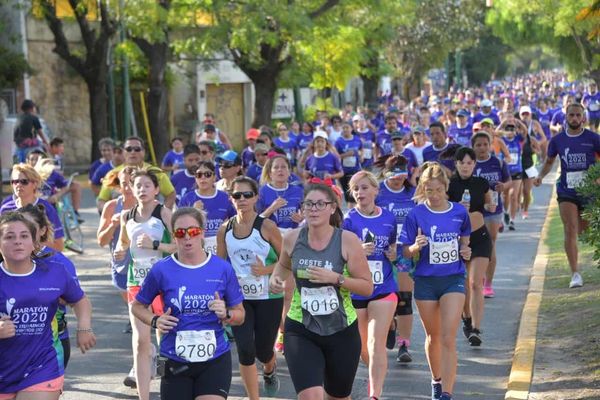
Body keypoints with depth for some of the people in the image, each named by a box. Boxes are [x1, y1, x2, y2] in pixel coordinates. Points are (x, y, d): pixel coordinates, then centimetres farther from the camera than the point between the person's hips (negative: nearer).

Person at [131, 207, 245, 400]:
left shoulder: (222, 268, -2)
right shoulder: (162, 270, -5)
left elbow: (240, 314, 6)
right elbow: (138, 306, 9)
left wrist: (226, 314, -15)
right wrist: (155, 321, -10)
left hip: (215, 360, 0)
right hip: (176, 362, 1)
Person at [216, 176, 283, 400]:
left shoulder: (267, 227, -10)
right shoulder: (224, 230, 0)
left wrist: (267, 270, -21)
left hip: (268, 297, -2)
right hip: (238, 297, 2)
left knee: (263, 350, 7)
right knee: (245, 350, -11)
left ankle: (270, 369, 47)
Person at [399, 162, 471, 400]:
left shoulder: (459, 212, -2)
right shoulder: (416, 215, -7)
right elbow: (407, 252, -3)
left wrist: (465, 252, -5)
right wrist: (416, 246, -25)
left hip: (453, 280, 0)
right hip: (426, 281, 0)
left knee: (448, 338, -11)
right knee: (433, 336, 15)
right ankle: (437, 380, 38)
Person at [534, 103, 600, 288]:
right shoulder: (558, 140, 4)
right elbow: (549, 161, 18)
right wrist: (541, 175, 1)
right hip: (566, 192, 0)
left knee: (584, 230, 10)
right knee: (570, 231, -11)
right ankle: (575, 273, -10)